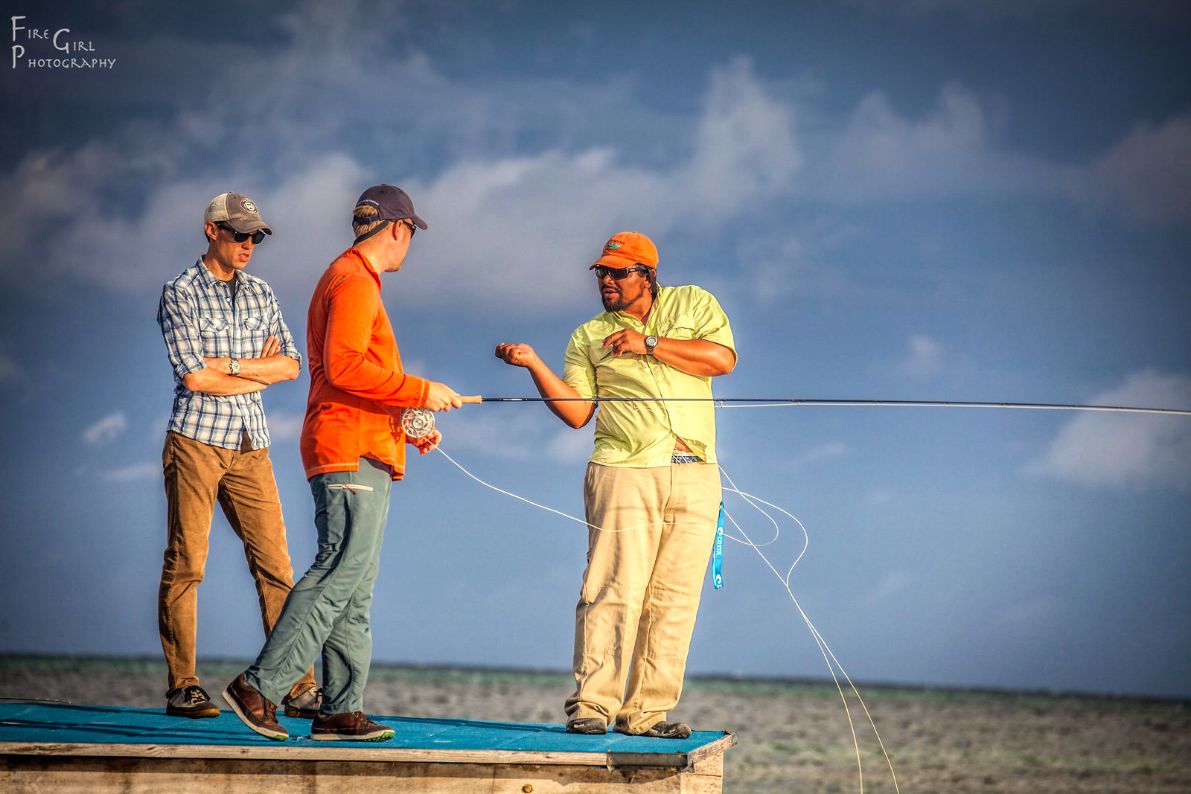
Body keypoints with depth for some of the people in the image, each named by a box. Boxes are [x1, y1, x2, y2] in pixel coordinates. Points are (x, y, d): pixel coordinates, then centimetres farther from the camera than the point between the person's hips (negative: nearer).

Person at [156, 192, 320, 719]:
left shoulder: (260, 295, 15)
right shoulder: (180, 295, -3)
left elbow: (291, 365, 5)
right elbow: (193, 377, -12)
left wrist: (230, 366, -8)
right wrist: (258, 373, -2)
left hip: (251, 447, 5)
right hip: (196, 442, -5)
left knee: (275, 565, -1)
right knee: (185, 566, -3)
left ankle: (299, 687, -2)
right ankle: (182, 688, 2)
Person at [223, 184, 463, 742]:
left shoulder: (356, 280, 26)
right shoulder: (355, 281, -8)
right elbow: (343, 367, -21)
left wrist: (408, 427, 20)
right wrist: (420, 392, -17)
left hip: (365, 456, 11)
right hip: (350, 452, -11)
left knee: (356, 590, 7)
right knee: (340, 572, -16)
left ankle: (341, 709, 6)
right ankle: (258, 686, -18)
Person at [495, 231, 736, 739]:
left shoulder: (692, 305, 14)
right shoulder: (588, 337, 15)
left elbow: (723, 358, -2)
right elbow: (576, 411, 6)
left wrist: (649, 344, -5)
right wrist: (534, 365, -6)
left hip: (695, 477, 1)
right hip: (626, 472, -1)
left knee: (674, 600, 0)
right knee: (615, 591, -13)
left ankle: (646, 712, 4)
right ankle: (591, 707, -12)